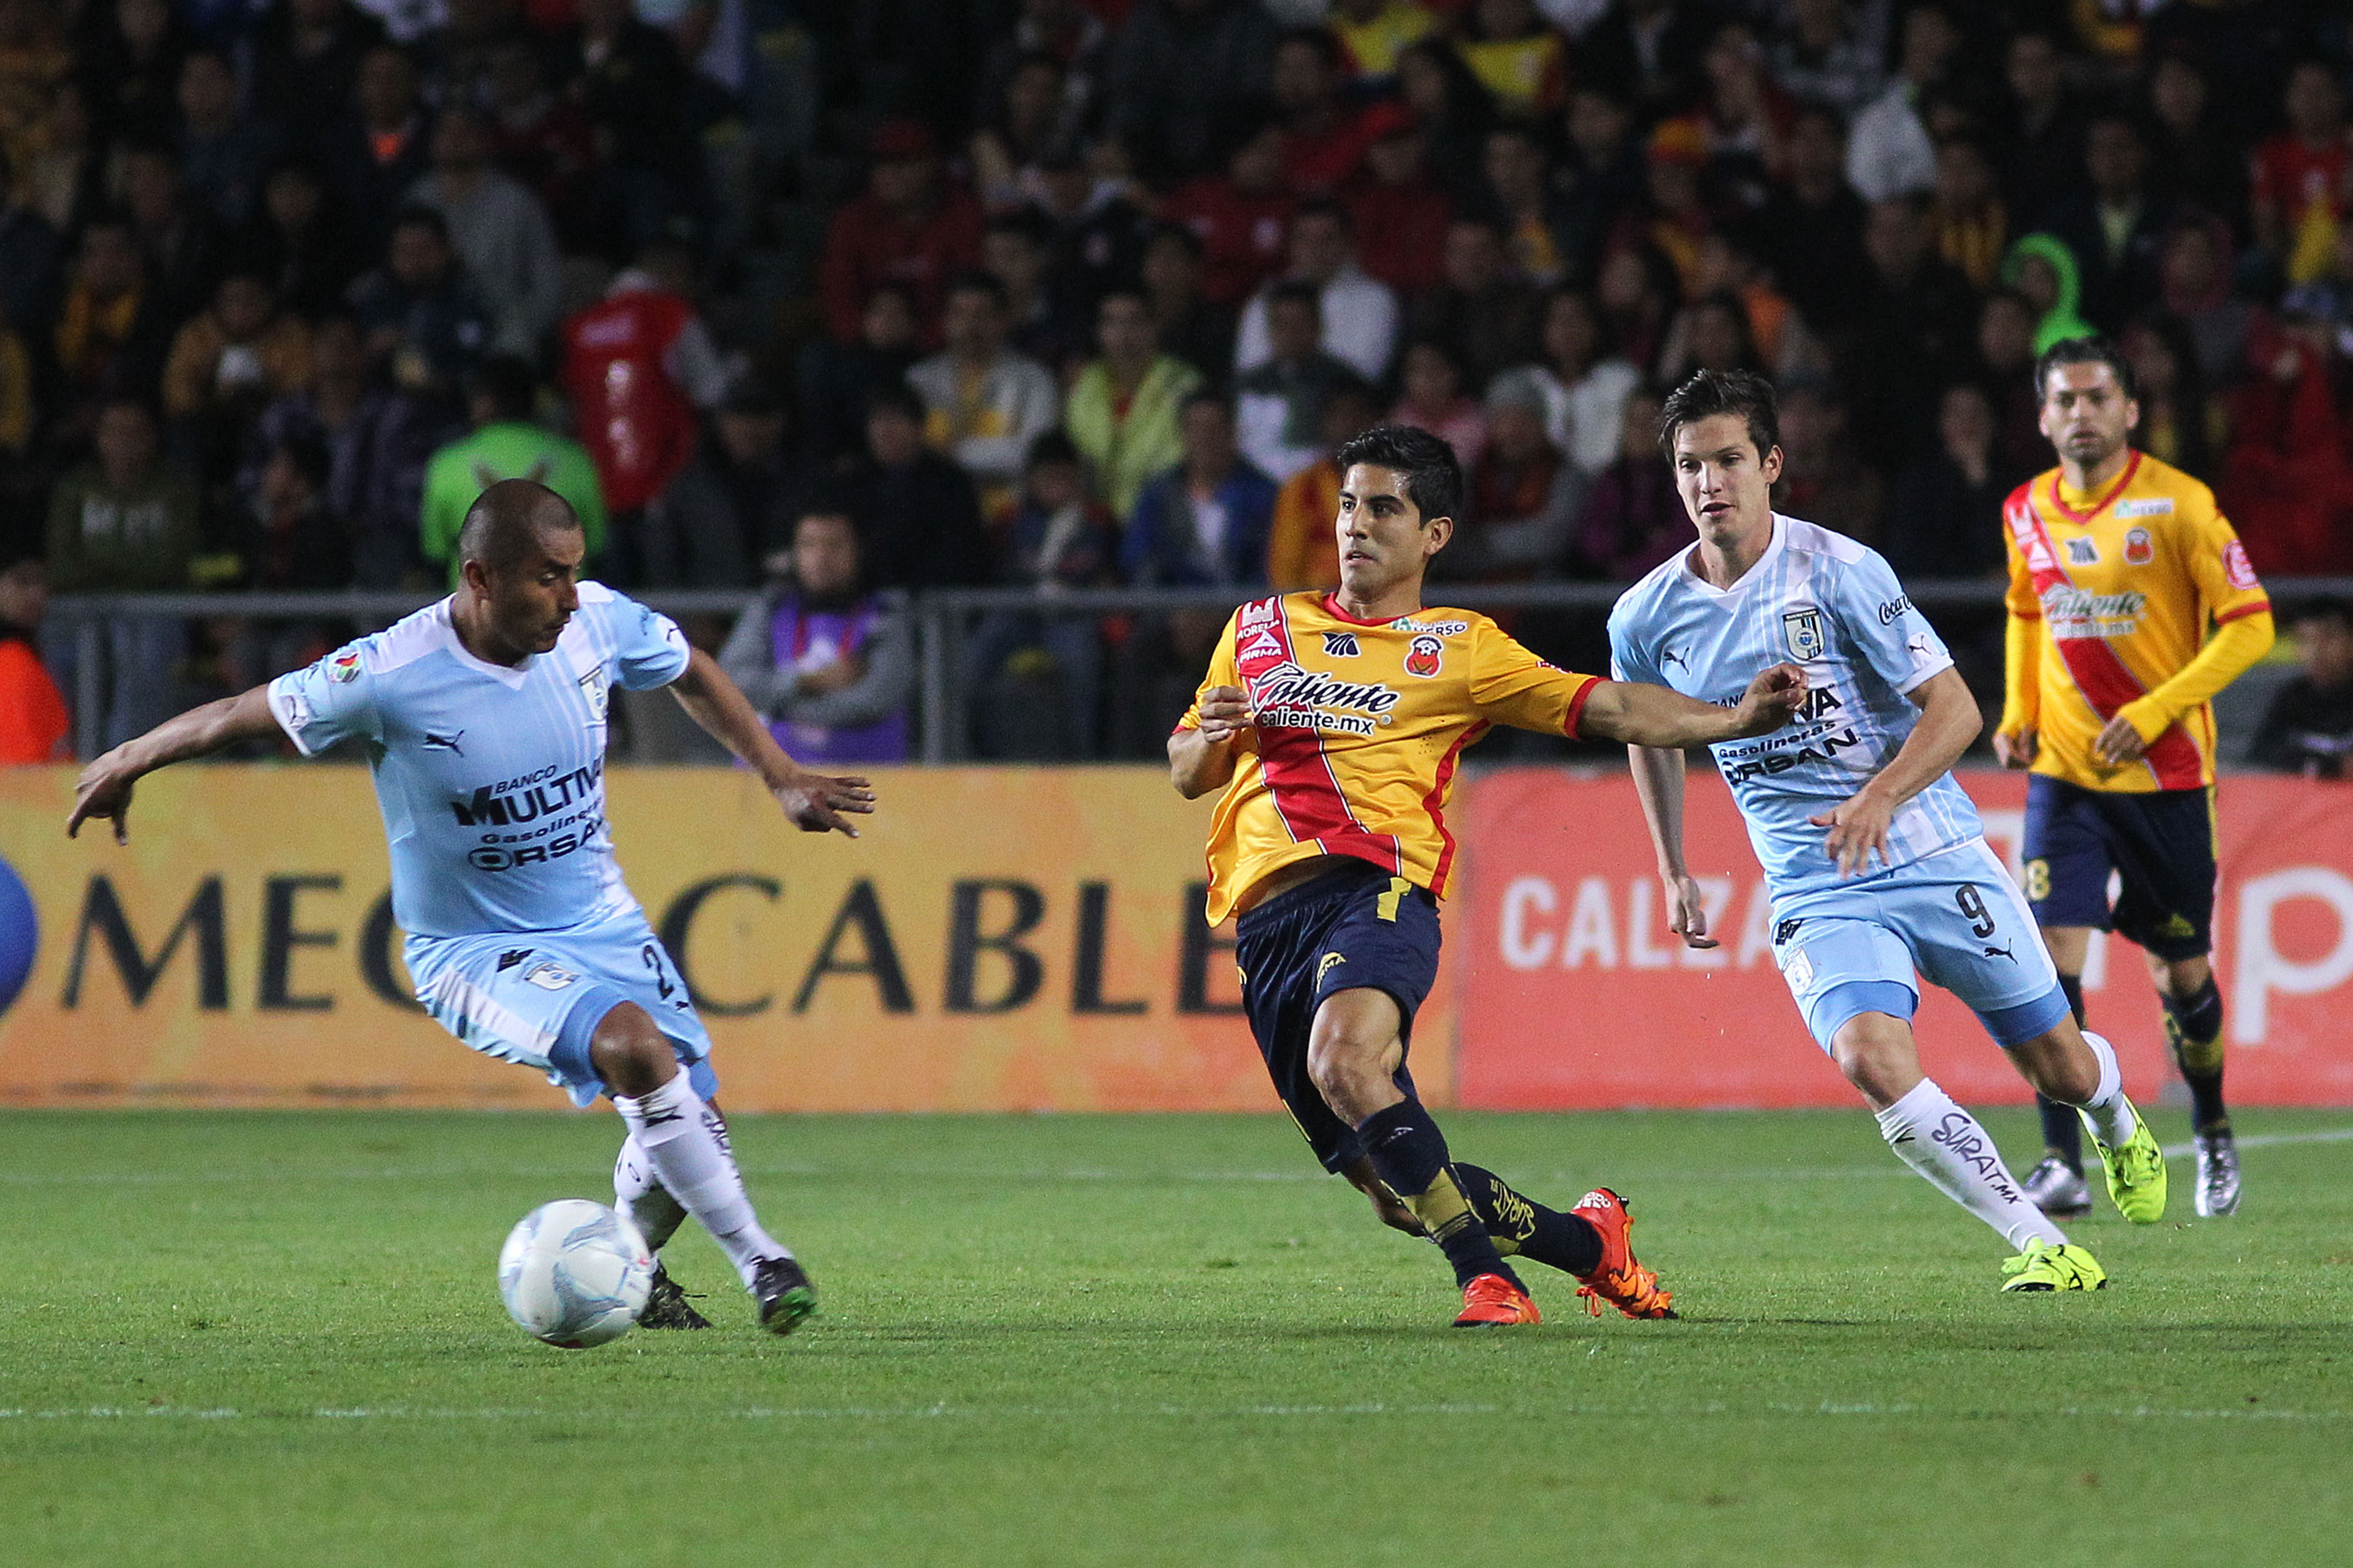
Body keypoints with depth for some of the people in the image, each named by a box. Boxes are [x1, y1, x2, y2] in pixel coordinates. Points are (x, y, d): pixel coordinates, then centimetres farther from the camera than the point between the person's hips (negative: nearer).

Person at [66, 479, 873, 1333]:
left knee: (686, 1123, -1)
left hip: (602, 923, 6)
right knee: (632, 1045, -31)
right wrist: (125, 764, 3)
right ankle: (759, 1262, -19)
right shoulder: (391, 676, -24)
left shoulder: (599, 621, -11)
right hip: (473, 951, -6)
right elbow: (243, 714, -9)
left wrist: (780, 776, 13)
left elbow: (693, 673, 13)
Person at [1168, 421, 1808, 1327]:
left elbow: (1606, 708, 9)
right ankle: (1587, 1240, 17)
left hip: (1377, 886, -4)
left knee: (1347, 1059, -36)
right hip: (1266, 913, 4)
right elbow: (1184, 774, 27)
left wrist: (1734, 720, -5)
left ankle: (1487, 1273, -27)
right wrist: (1213, 736, 3)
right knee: (1396, 1190, -2)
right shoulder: (1258, 629, 23)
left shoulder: (1459, 648, 15)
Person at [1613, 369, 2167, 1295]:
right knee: (1872, 1063, -27)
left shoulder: (1838, 570, -12)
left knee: (2061, 1071, 8)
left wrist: (1878, 800, -27)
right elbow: (1650, 735, 21)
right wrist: (1674, 873, 21)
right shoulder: (1645, 620, -1)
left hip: (1934, 856, -2)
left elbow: (1955, 707, -12)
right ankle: (2039, 1245, -18)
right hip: (1814, 895, 2)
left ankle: (2118, 1126, 47)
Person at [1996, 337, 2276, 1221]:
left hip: (2166, 774, -3)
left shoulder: (2178, 504, -10)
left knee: (2180, 973, 7)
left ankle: (2213, 1134, 33)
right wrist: (2017, 715, 8)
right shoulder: (2028, 513, 4)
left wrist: (2154, 713, -18)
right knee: (2051, 954, -14)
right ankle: (2062, 1164, -15)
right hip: (2064, 773, 3)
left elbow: (2250, 625, -10)